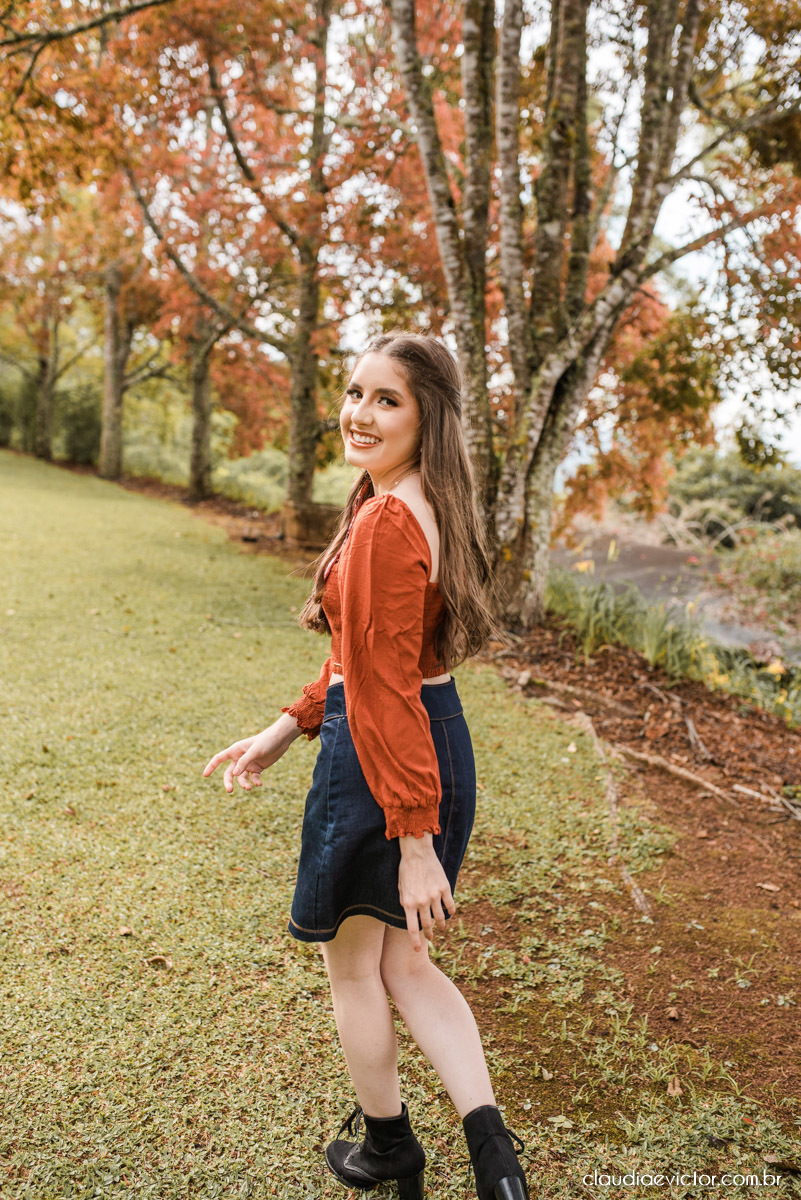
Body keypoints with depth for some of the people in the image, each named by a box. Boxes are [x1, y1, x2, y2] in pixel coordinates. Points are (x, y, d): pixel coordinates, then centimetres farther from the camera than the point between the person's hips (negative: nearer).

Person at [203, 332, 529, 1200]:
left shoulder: (385, 523, -23)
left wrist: (414, 843, -24)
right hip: (443, 742, 9)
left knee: (352, 964, 16)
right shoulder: (428, 509, 9)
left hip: (380, 762, -9)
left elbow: (386, 694, -26)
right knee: (405, 964, 22)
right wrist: (283, 730, 15)